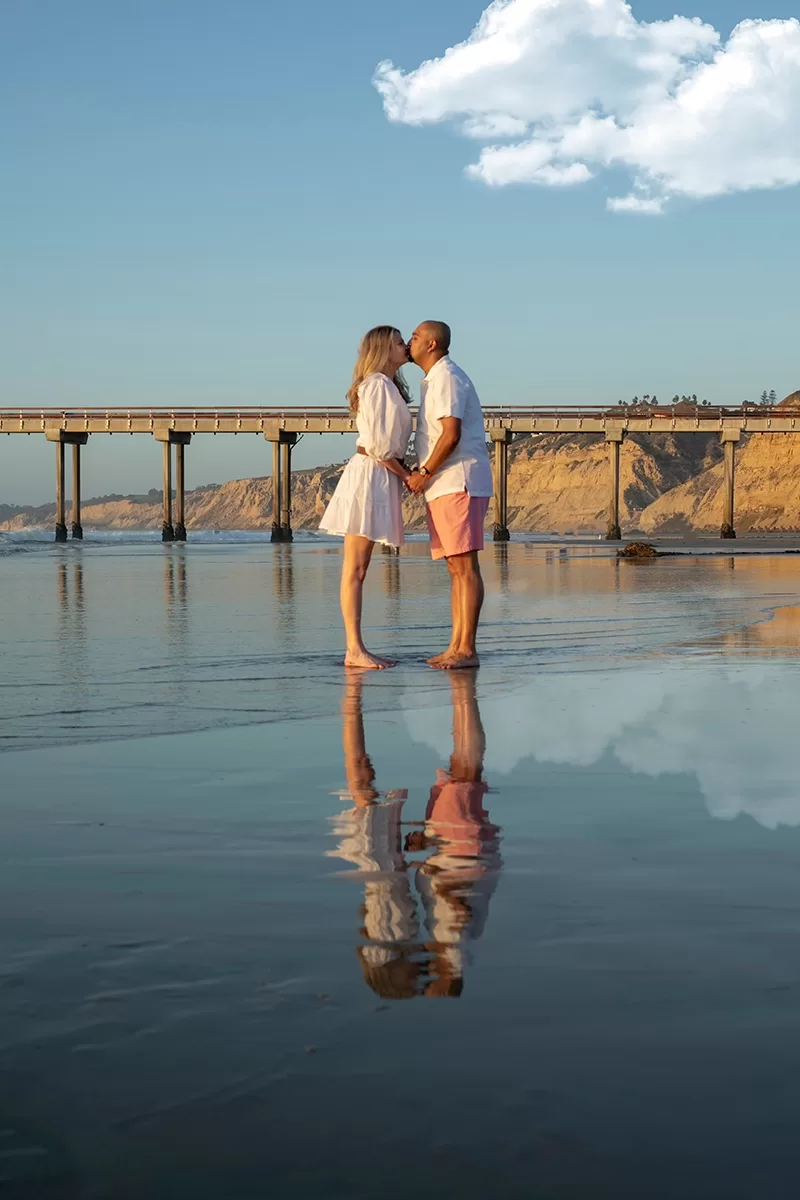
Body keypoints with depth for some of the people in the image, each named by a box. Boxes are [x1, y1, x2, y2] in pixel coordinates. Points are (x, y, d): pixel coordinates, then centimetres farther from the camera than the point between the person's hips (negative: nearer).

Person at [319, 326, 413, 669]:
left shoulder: (389, 386, 20)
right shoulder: (376, 384, -10)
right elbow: (377, 444, -17)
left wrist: (408, 474, 5)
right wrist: (407, 476, -9)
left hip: (381, 479, 10)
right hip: (368, 475, -10)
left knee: (359, 570, 7)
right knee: (355, 569, -8)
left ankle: (357, 648, 9)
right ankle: (354, 650, -9)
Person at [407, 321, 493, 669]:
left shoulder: (446, 377, -10)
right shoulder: (435, 380, 21)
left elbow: (451, 435, -20)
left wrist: (425, 473, -12)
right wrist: (422, 472, 11)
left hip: (459, 483, -10)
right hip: (445, 485, 10)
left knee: (465, 566, -11)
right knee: (455, 568, 8)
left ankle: (467, 649, -12)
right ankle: (456, 646, 10)